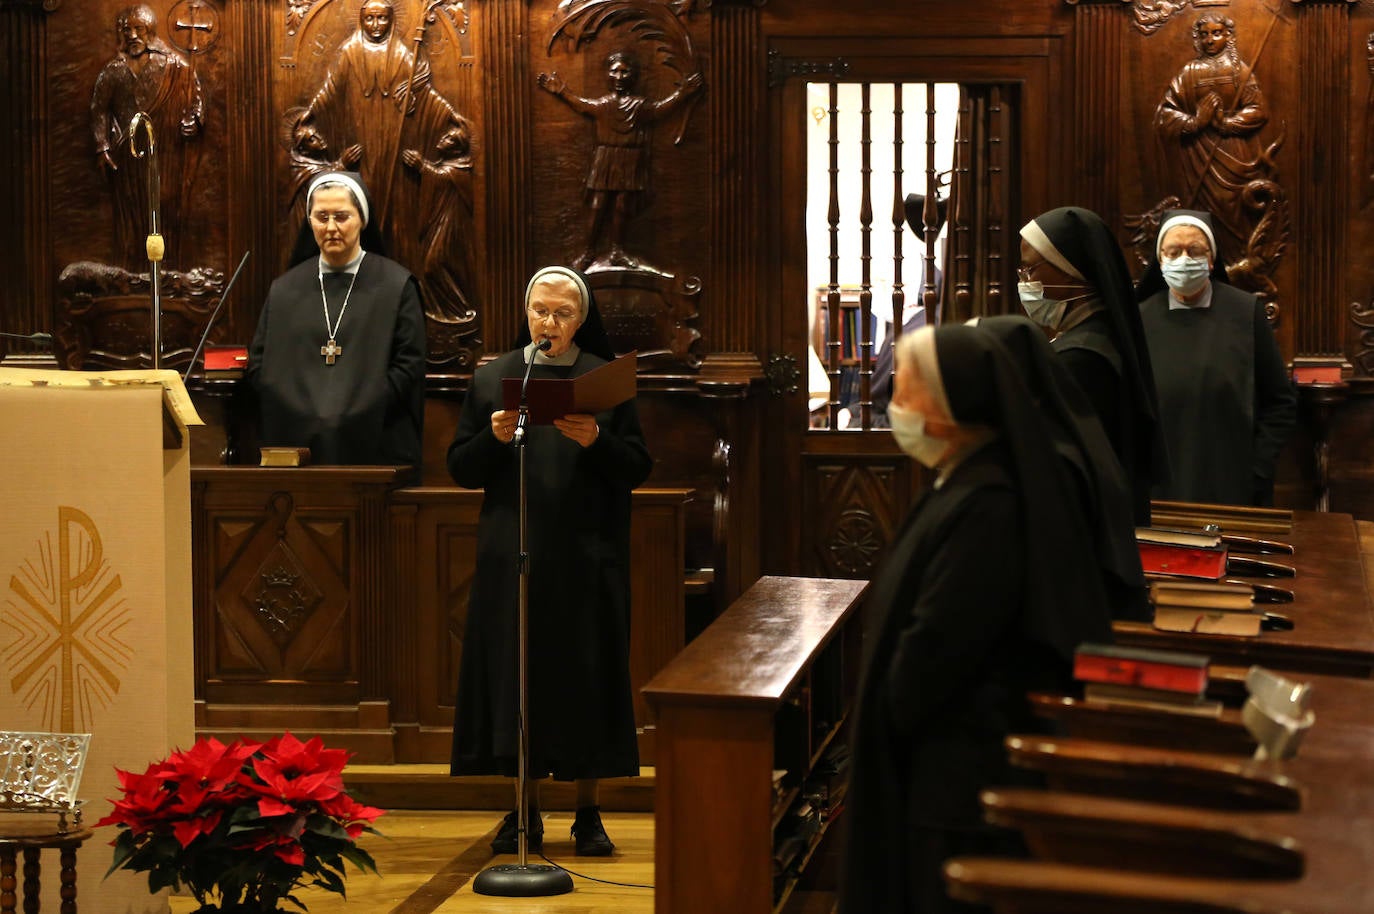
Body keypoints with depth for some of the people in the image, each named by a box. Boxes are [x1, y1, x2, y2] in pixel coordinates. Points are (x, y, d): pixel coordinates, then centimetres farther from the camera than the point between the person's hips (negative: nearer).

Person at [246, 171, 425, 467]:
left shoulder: (397, 286, 3)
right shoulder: (283, 290, 12)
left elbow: (409, 365, -3)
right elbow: (259, 363, 9)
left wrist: (355, 414, -13)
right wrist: (306, 413, -6)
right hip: (298, 443, 2)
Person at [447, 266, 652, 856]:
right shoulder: (491, 379, 9)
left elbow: (638, 469, 2)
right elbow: (461, 468, 7)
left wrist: (596, 441, -16)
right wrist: (494, 437, -11)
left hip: (586, 555, -1)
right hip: (512, 556, 1)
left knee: (586, 674, 0)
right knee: (514, 673, 1)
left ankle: (588, 812, 9)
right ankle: (525, 811, 9)